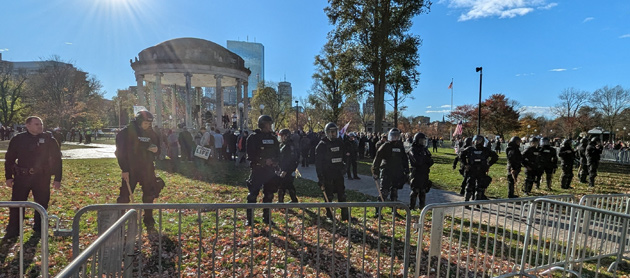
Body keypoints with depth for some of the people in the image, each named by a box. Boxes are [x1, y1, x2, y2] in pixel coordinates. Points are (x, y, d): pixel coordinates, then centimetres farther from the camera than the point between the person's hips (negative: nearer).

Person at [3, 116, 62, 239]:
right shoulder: (18, 139, 2)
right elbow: (9, 159, 10)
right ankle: (13, 231, 17)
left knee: (42, 204, 7)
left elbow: (57, 159, 1)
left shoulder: (49, 140, -1)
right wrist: (8, 177, 5)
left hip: (42, 177, 0)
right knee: (16, 204, 3)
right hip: (22, 177, 1)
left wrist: (58, 179, -2)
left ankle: (39, 229, 24)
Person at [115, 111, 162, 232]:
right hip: (131, 170, -4)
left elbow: (158, 149, 16)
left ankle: (149, 223, 25)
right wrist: (124, 170, -12)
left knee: (149, 196, 11)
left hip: (147, 170, 5)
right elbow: (121, 151, -8)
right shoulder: (127, 132, -7)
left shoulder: (151, 133, 7)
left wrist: (156, 150, -9)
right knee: (124, 195, -2)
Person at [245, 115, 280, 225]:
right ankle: (249, 219, 7)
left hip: (270, 170, 5)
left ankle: (266, 217, 23)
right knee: (252, 194, -4)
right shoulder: (253, 137, -6)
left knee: (269, 194, 11)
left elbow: (278, 153, 14)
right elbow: (250, 155, -11)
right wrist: (263, 161, -17)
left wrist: (274, 161, -6)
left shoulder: (273, 138, 10)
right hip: (257, 170, -5)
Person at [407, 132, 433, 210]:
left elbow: (431, 162, 16)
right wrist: (426, 157, -7)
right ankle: (411, 208, 4)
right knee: (415, 191, -4)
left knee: (423, 192, 12)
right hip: (416, 174, -7)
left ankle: (421, 207, 21)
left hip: (424, 174, 7)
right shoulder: (412, 150, -7)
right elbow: (418, 160, -22)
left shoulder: (424, 150, 16)